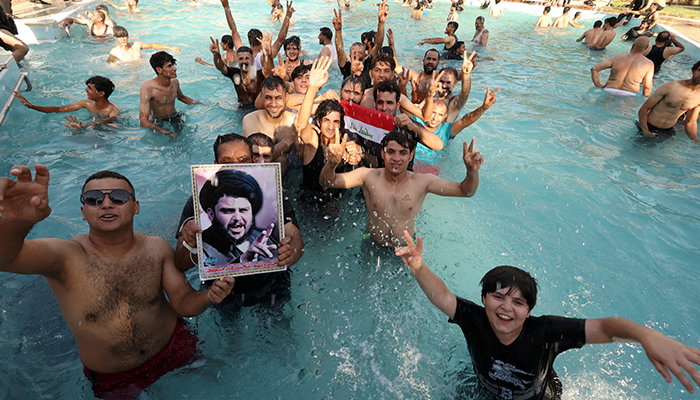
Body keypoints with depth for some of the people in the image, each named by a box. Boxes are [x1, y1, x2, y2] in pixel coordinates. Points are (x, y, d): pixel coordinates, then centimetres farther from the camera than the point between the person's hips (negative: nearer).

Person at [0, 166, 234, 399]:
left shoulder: (157, 249, -13)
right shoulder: (65, 257, -22)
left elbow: (184, 303, -11)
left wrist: (208, 297, -34)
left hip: (173, 349, 2)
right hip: (112, 380, -1)